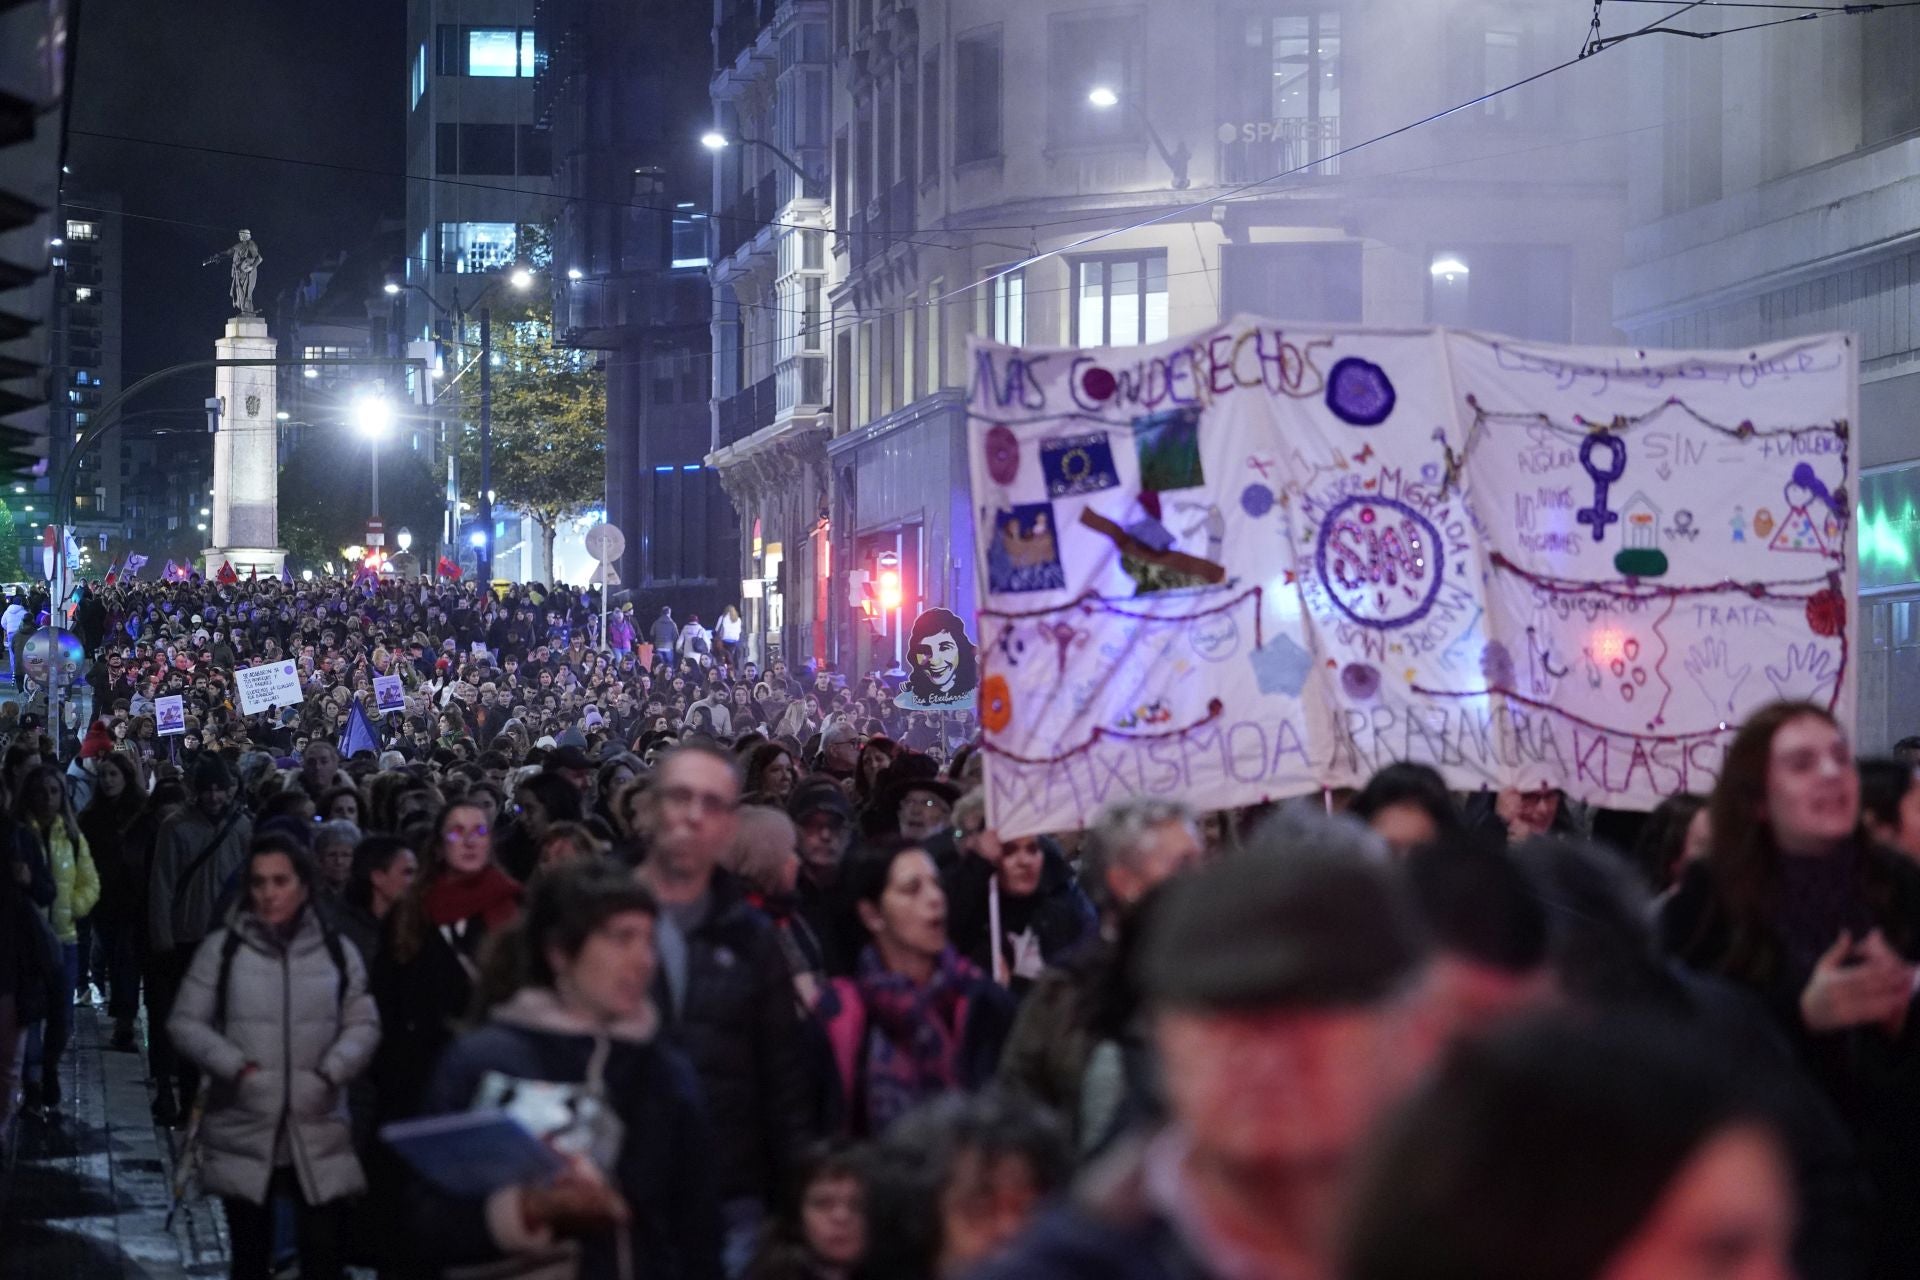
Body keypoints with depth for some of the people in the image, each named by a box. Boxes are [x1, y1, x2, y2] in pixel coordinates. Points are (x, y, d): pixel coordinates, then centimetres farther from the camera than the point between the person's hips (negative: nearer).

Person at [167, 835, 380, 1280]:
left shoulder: (337, 951, 5)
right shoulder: (222, 948, 1)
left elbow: (363, 1024, 5)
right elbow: (185, 1021, 1)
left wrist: (331, 1072, -13)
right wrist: (235, 1067, -13)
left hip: (319, 1131, 0)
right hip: (244, 1132, 0)